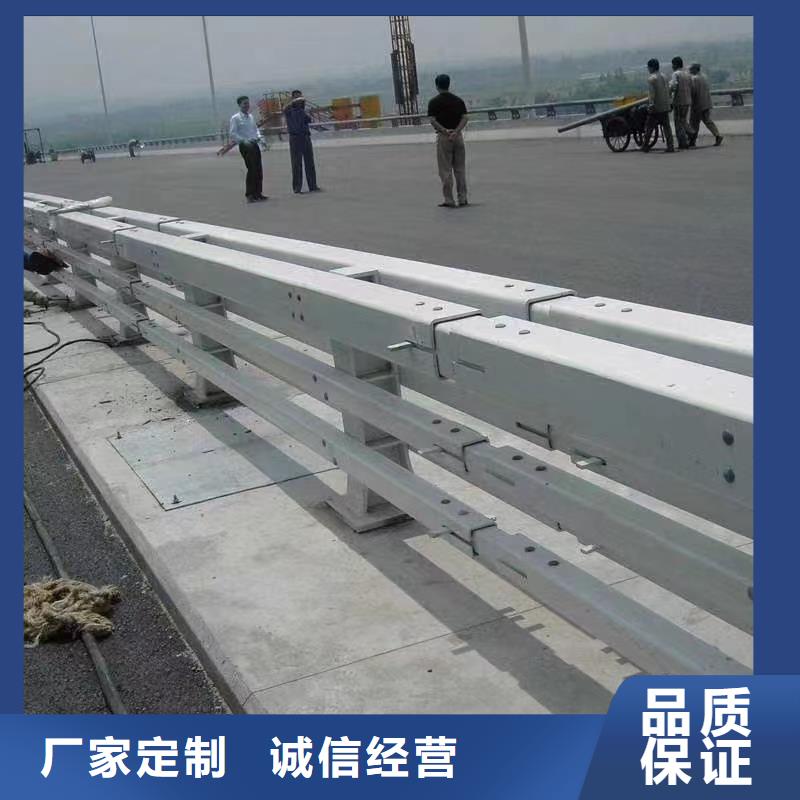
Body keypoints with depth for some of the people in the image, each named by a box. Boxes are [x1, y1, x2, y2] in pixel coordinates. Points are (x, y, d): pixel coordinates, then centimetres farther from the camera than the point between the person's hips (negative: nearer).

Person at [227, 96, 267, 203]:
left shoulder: (251, 116, 14)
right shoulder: (235, 118, -6)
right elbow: (233, 134, -10)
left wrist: (259, 136, 4)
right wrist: (244, 140, -19)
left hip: (255, 145, 7)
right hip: (245, 146, -7)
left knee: (259, 170, 6)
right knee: (252, 170, -10)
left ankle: (257, 193, 15)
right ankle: (249, 195, -4)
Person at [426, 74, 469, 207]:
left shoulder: (434, 102, -4)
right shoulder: (458, 100, 7)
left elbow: (432, 121, -13)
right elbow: (464, 118, -3)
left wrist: (445, 131, -16)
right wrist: (456, 132, -13)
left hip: (443, 137, -3)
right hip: (458, 136, 3)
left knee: (445, 170, 1)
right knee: (460, 169, 9)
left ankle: (449, 200, 0)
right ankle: (463, 199, 10)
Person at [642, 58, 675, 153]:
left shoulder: (651, 79, -11)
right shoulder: (663, 76, 11)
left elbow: (651, 93, -18)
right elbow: (667, 91, 14)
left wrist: (651, 104, -18)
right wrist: (668, 103, 19)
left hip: (655, 108, -6)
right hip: (665, 107, 6)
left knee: (649, 127, 6)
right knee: (666, 127, 6)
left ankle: (645, 147, 12)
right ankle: (670, 146, 0)